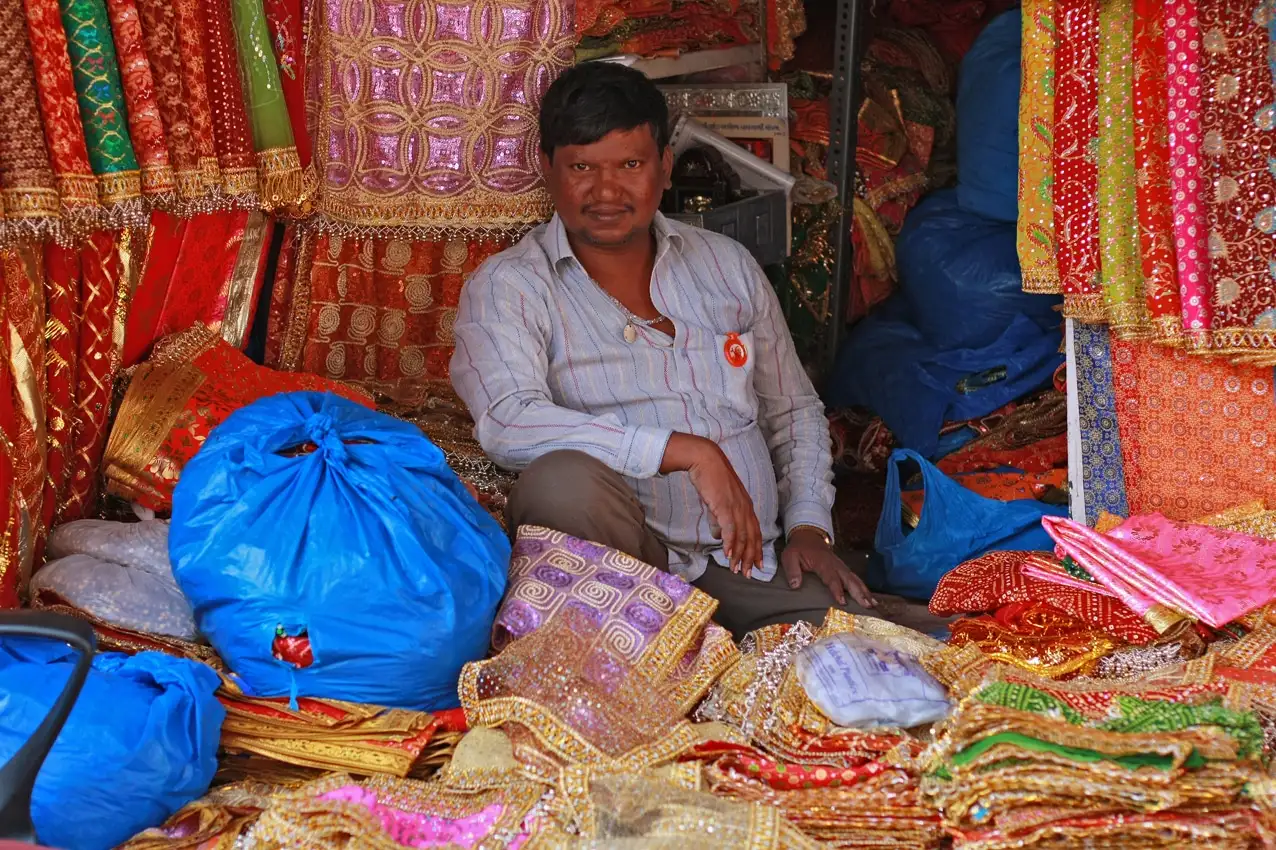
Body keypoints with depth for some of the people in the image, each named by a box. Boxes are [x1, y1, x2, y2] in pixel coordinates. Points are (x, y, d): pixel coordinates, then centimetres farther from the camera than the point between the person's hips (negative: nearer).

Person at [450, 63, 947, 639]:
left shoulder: (727, 266, 18)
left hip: (751, 564, 2)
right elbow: (508, 423, -20)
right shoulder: (505, 288, 0)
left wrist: (808, 525, 8)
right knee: (562, 478, -36)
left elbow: (794, 413, 26)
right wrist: (690, 452, -23)